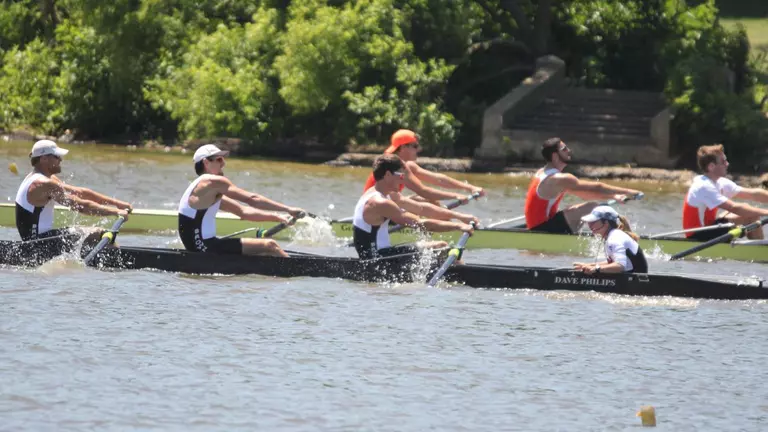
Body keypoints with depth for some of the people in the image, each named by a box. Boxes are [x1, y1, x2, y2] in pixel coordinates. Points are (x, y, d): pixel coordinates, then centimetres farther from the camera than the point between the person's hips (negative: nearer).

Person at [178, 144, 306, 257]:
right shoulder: (213, 182, -11)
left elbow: (242, 211, 19)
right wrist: (287, 209, -12)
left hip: (199, 248, 11)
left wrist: (276, 218, 11)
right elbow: (251, 199, -15)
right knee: (269, 246, -12)